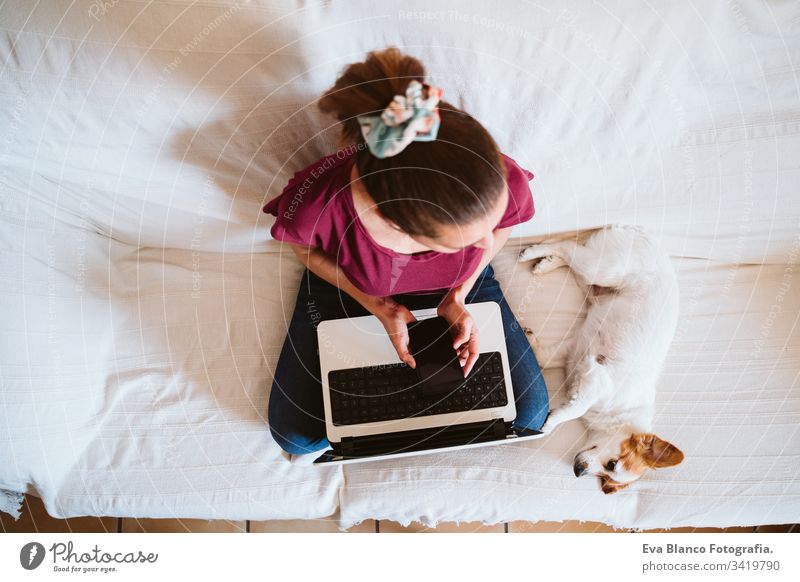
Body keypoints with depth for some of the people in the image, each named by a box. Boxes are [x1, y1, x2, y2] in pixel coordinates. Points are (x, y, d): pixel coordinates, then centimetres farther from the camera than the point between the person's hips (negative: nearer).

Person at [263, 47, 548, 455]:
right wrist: (376, 306, -21)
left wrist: (458, 297, -18)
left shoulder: (505, 184, -39)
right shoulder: (319, 203, -44)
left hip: (459, 284, 2)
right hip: (349, 286, -1)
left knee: (529, 411, 6)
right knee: (296, 433, 0)